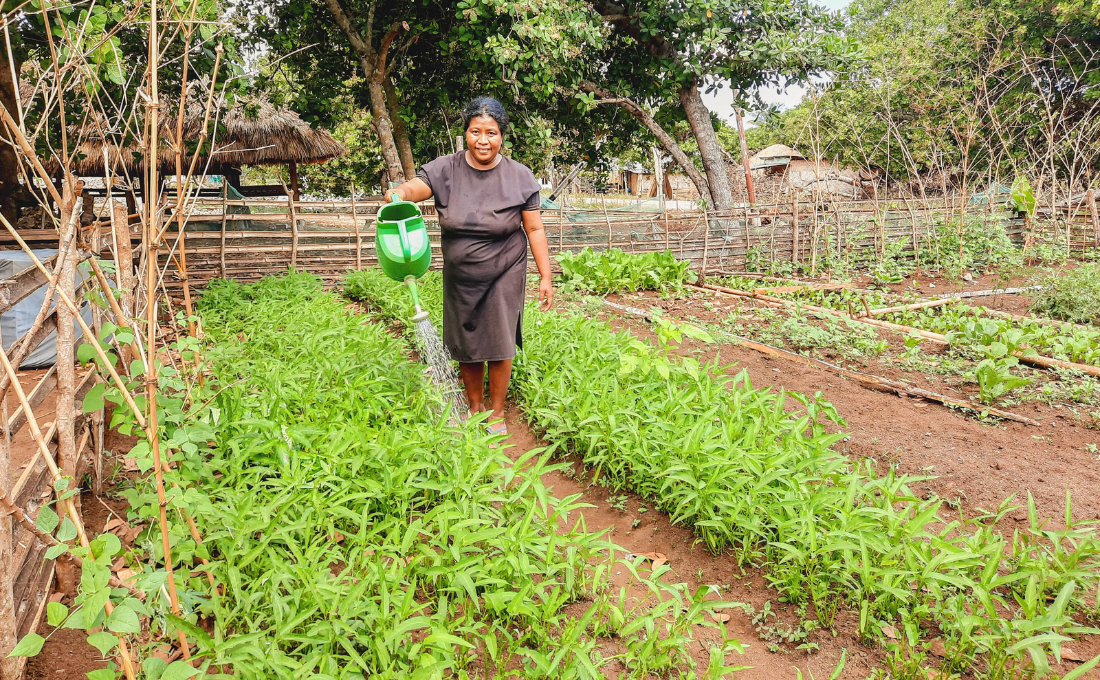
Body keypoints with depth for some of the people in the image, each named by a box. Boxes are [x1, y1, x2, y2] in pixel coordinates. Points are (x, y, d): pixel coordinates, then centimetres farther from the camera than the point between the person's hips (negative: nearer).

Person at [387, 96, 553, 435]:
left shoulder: (520, 176, -7)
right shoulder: (446, 169, -5)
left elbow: (535, 229, -4)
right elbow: (416, 186, -20)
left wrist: (545, 277, -7)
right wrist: (399, 193, -45)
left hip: (503, 274, -2)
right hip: (459, 276, 2)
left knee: (499, 345, 1)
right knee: (466, 346, 11)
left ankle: (496, 413, 21)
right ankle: (474, 407, 32)